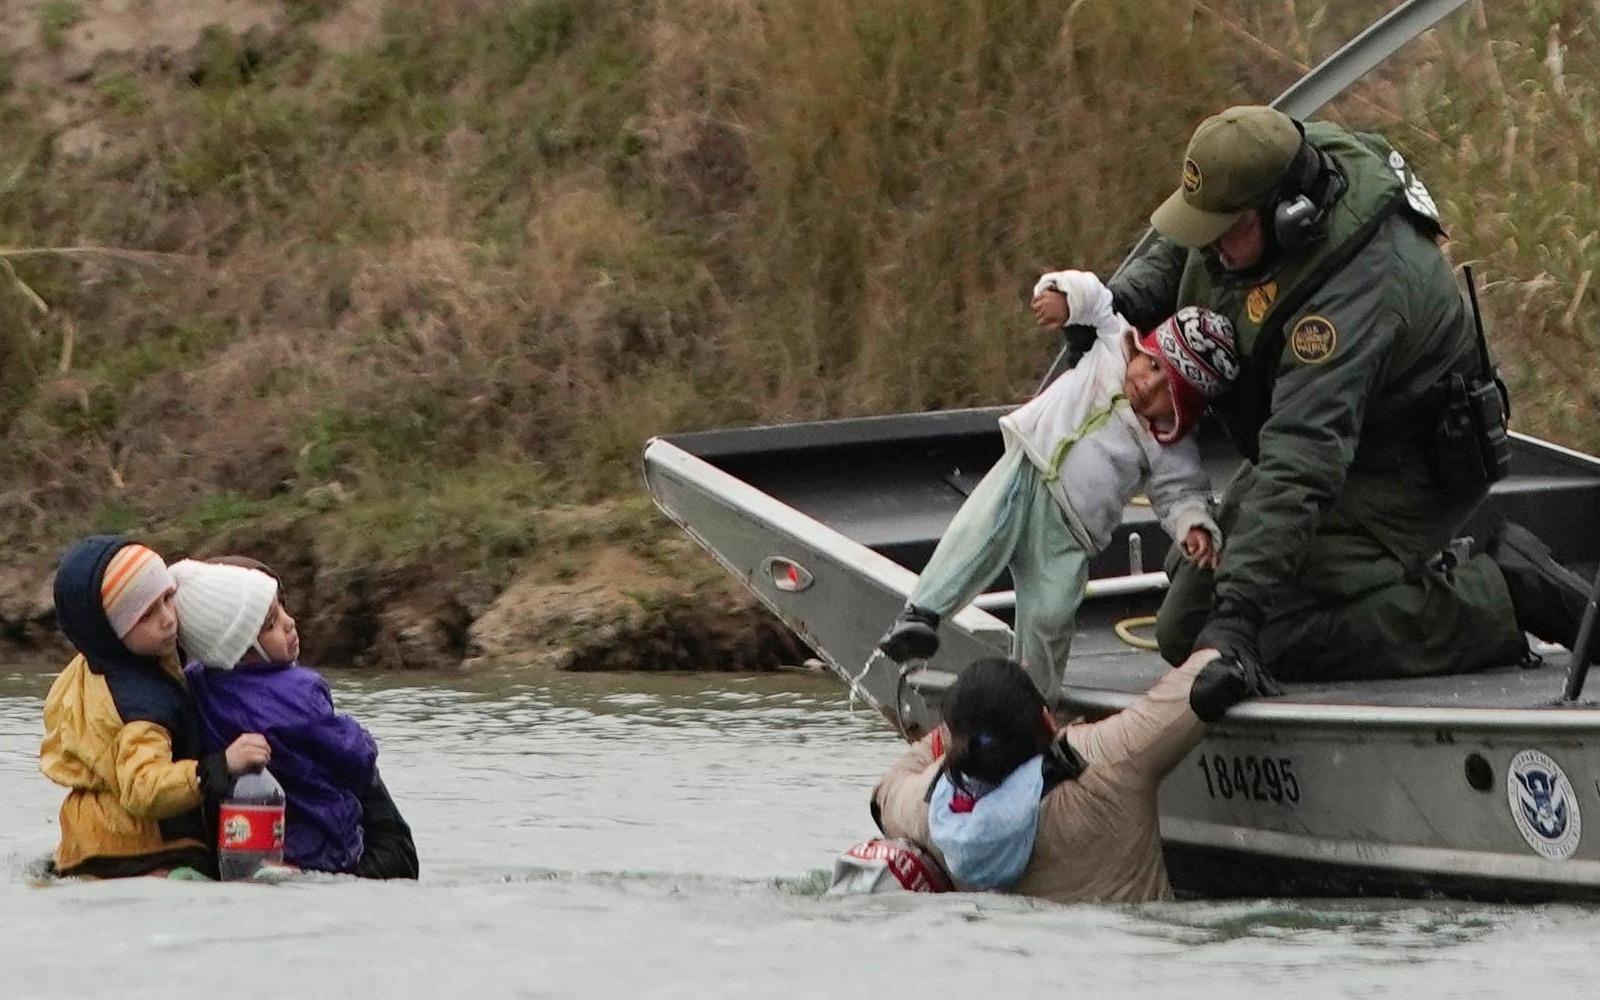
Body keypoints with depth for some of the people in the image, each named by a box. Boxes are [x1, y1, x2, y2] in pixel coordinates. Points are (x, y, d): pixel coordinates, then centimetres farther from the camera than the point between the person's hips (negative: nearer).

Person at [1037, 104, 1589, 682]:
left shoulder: (1356, 291, -39)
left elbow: (1300, 466, -46)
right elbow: (1180, 251, 11)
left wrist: (1235, 616, -51)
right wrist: (1116, 302, -11)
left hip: (1405, 471, -9)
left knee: (1292, 639, -25)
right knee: (1183, 636, 6)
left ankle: (1502, 595, -7)